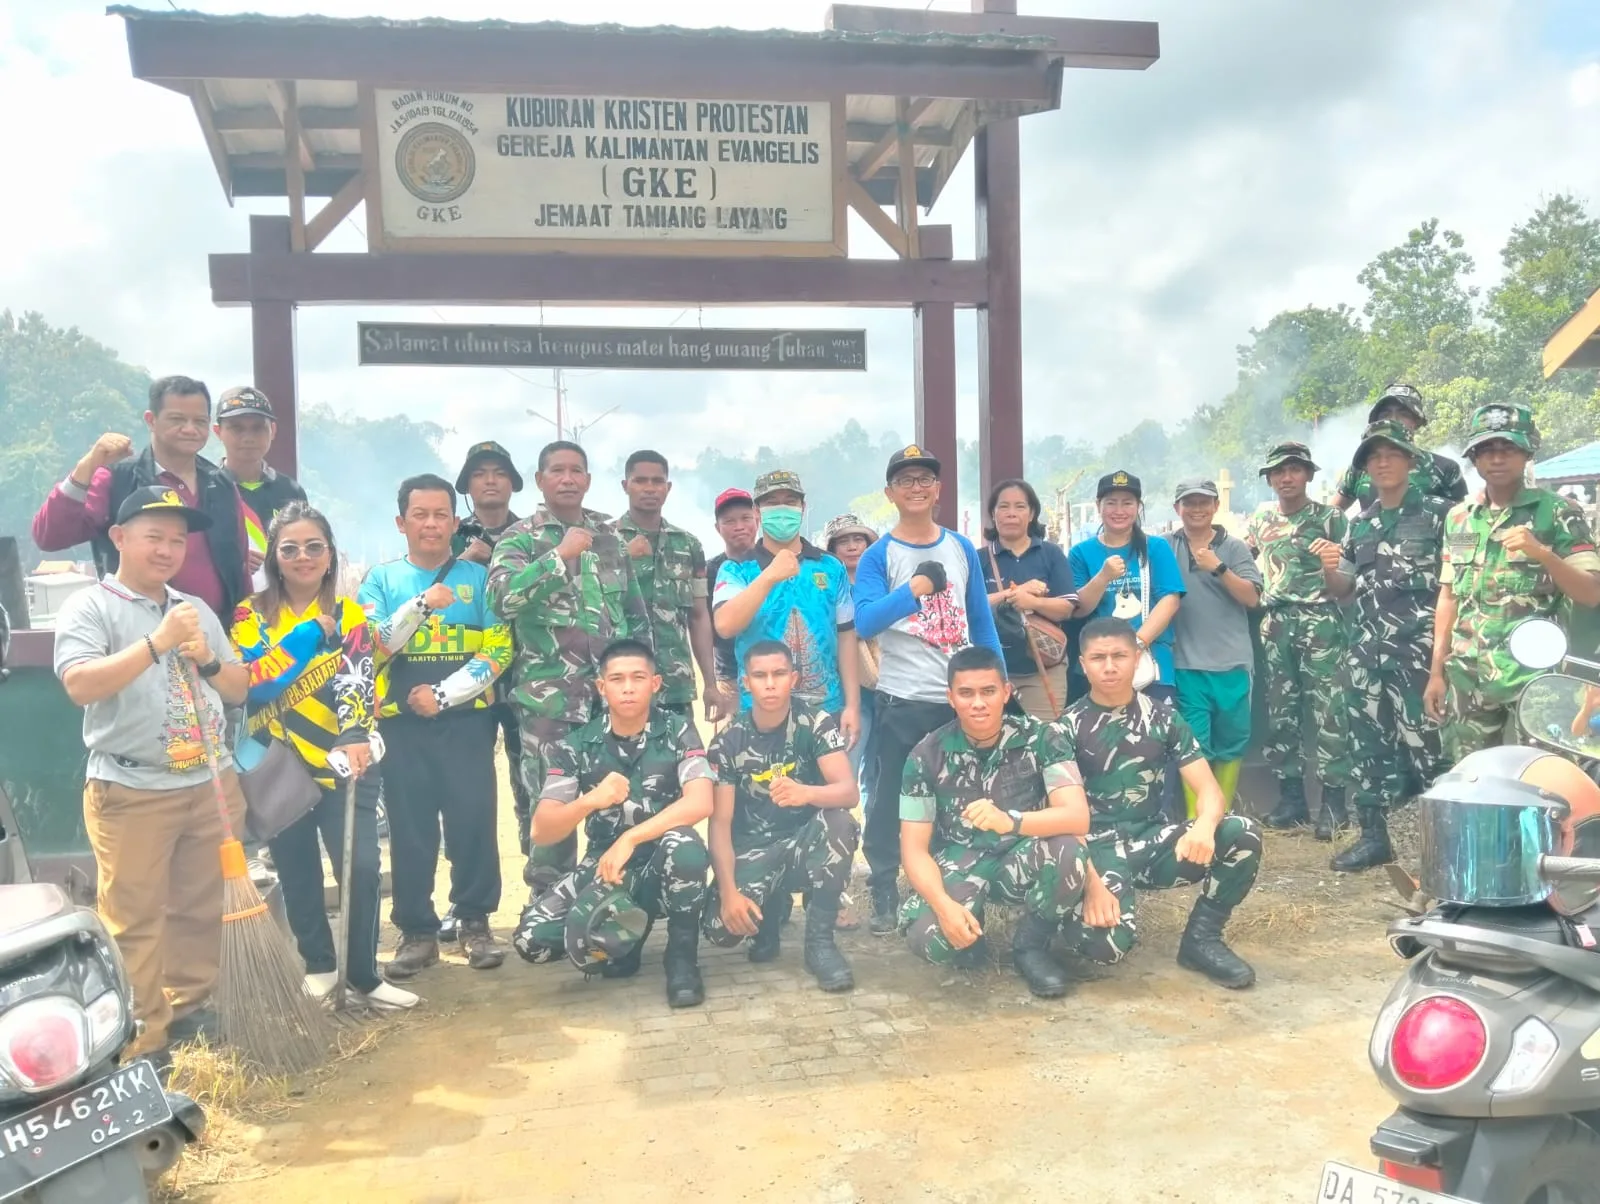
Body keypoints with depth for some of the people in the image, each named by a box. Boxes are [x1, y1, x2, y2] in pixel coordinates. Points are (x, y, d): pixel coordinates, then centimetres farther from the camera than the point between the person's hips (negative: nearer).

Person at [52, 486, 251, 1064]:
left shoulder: (198, 609, 13)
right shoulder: (88, 607, -5)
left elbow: (239, 688, 13)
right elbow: (80, 686, -21)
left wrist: (207, 659, -7)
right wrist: (156, 642, -26)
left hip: (212, 784, 5)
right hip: (131, 792, -5)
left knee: (202, 910, 13)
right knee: (135, 921, 1)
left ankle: (192, 1012, 28)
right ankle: (144, 1043, 10)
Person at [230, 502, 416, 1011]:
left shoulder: (349, 615, 4)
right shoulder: (250, 616, 2)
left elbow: (358, 682, -10)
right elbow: (255, 684, -13)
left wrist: (356, 738, -27)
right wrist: (309, 633, -16)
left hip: (343, 763, -1)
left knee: (362, 868, -8)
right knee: (297, 872, 10)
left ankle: (365, 975, 9)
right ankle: (319, 966, 29)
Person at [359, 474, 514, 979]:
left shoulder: (478, 577, 5)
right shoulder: (381, 580, 8)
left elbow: (499, 649, -2)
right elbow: (370, 648, -6)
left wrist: (444, 693, -10)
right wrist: (421, 604, -18)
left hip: (467, 719, -1)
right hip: (402, 723, 1)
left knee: (473, 821, -1)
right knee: (409, 829, 4)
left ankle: (476, 922, 14)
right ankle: (416, 931, 15)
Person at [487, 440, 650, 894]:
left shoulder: (610, 534, 13)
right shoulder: (519, 537, 0)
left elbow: (635, 607, 18)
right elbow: (502, 598, -19)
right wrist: (560, 555, -21)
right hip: (550, 694, -4)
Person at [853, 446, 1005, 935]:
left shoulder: (963, 549, 9)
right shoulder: (878, 556, -3)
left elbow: (982, 621, 12)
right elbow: (864, 623, -18)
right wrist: (916, 587, -28)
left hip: (962, 698, 3)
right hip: (902, 700, -3)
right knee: (892, 801, 3)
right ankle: (884, 895, 15)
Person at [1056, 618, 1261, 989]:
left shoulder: (1162, 717, 4)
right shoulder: (1068, 728, -5)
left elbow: (1209, 788, -2)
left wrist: (1205, 824, -27)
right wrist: (1092, 883, -26)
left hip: (1154, 839, 4)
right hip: (1100, 848, -4)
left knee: (1243, 834, -22)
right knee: (1107, 943, -32)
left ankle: (1201, 938, -3)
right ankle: (1079, 910, 6)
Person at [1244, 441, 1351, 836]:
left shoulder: (1329, 518, 2)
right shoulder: (1259, 521, 13)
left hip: (1320, 622, -4)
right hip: (1275, 625, 4)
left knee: (1328, 711, -7)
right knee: (1280, 713, 6)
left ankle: (1333, 799, -2)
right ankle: (1291, 796, 14)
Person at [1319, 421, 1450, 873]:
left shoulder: (1437, 513, 0)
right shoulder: (1360, 525, 14)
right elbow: (1344, 590, 17)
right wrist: (1329, 566, -3)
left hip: (1419, 647, -5)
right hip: (1367, 650, 6)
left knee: (1423, 741, -6)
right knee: (1366, 741, 8)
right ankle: (1373, 834, 17)